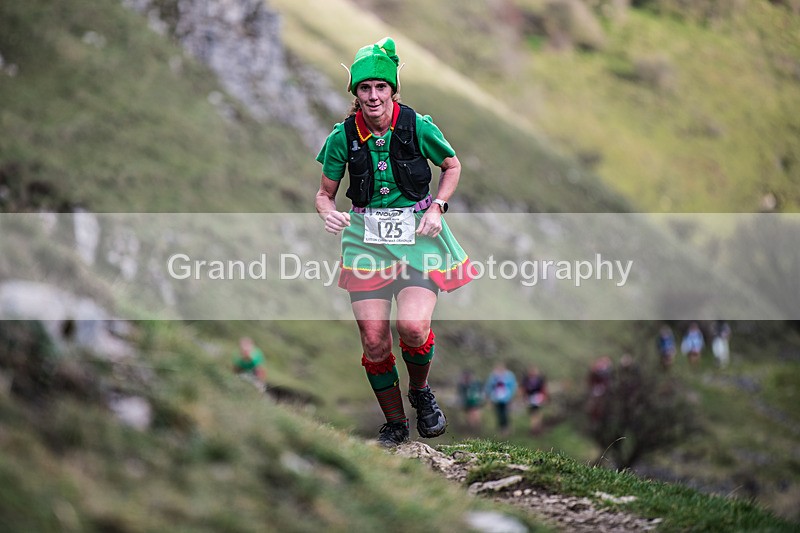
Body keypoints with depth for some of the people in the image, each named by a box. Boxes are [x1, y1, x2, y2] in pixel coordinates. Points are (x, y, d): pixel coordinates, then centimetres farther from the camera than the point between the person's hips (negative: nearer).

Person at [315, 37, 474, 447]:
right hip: (367, 239, 2)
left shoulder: (417, 126, -6)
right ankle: (394, 423, 18)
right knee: (373, 341, -5)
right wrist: (328, 212, -13)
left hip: (417, 234, -2)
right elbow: (325, 192, 10)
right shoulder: (344, 136, -2)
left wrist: (437, 207, -3)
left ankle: (420, 391, 11)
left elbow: (452, 166, 11)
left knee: (412, 326, -23)